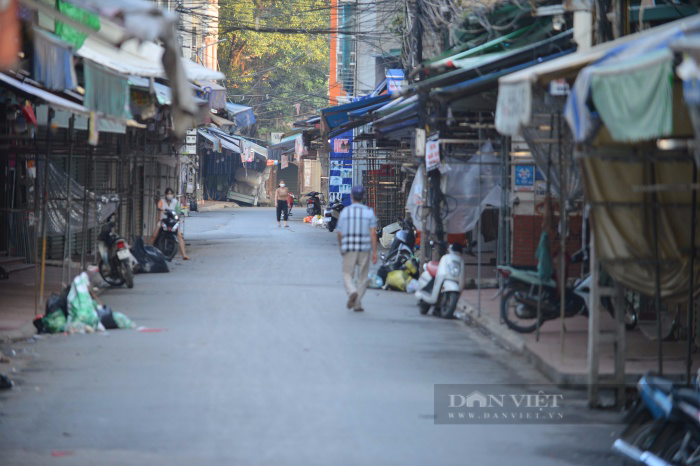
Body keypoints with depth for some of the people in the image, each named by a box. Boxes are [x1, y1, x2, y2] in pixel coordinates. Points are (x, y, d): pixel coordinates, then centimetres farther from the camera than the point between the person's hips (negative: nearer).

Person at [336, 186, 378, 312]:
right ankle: (357, 303, 10)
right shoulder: (369, 212, 0)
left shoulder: (345, 212, 2)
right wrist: (374, 252, -3)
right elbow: (373, 233, -6)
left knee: (347, 274, 5)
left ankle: (352, 292, -24)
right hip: (364, 249, 0)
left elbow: (339, 233, 6)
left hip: (349, 249, 0)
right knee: (362, 277, 11)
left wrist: (341, 248, 24)